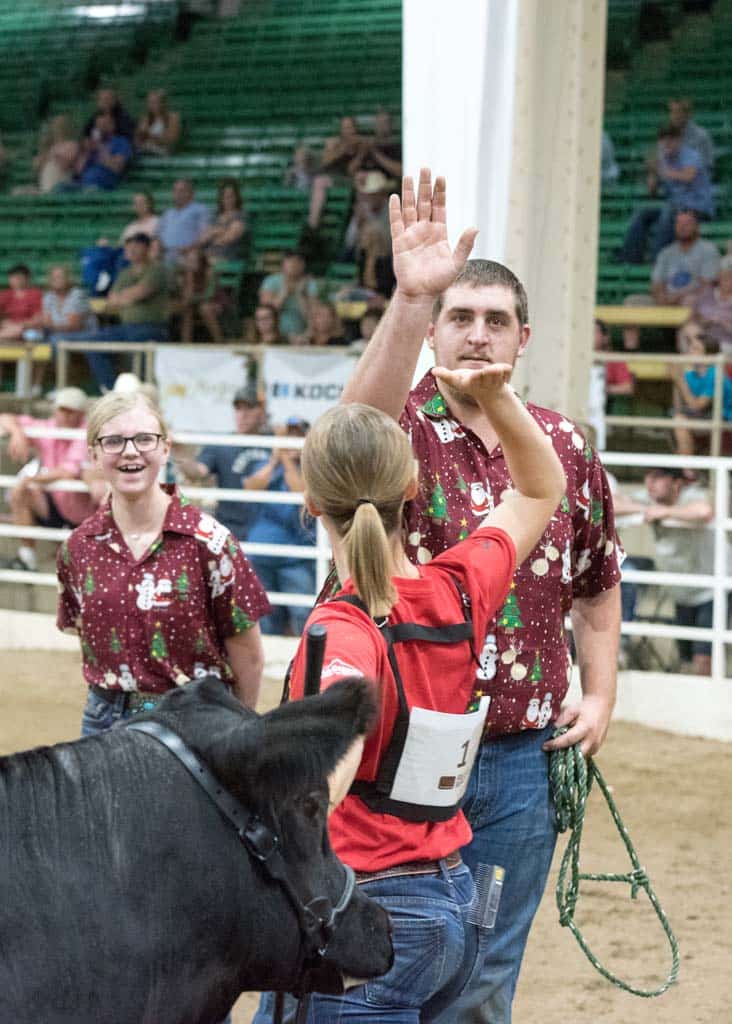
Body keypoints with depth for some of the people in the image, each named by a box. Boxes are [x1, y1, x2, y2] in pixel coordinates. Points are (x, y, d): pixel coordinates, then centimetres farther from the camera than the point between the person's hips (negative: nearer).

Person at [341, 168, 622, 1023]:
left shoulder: (565, 448, 7)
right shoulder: (402, 429, -5)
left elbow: (598, 585, 19)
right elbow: (358, 424, -32)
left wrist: (599, 695, 5)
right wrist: (408, 299, -46)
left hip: (520, 760, 3)